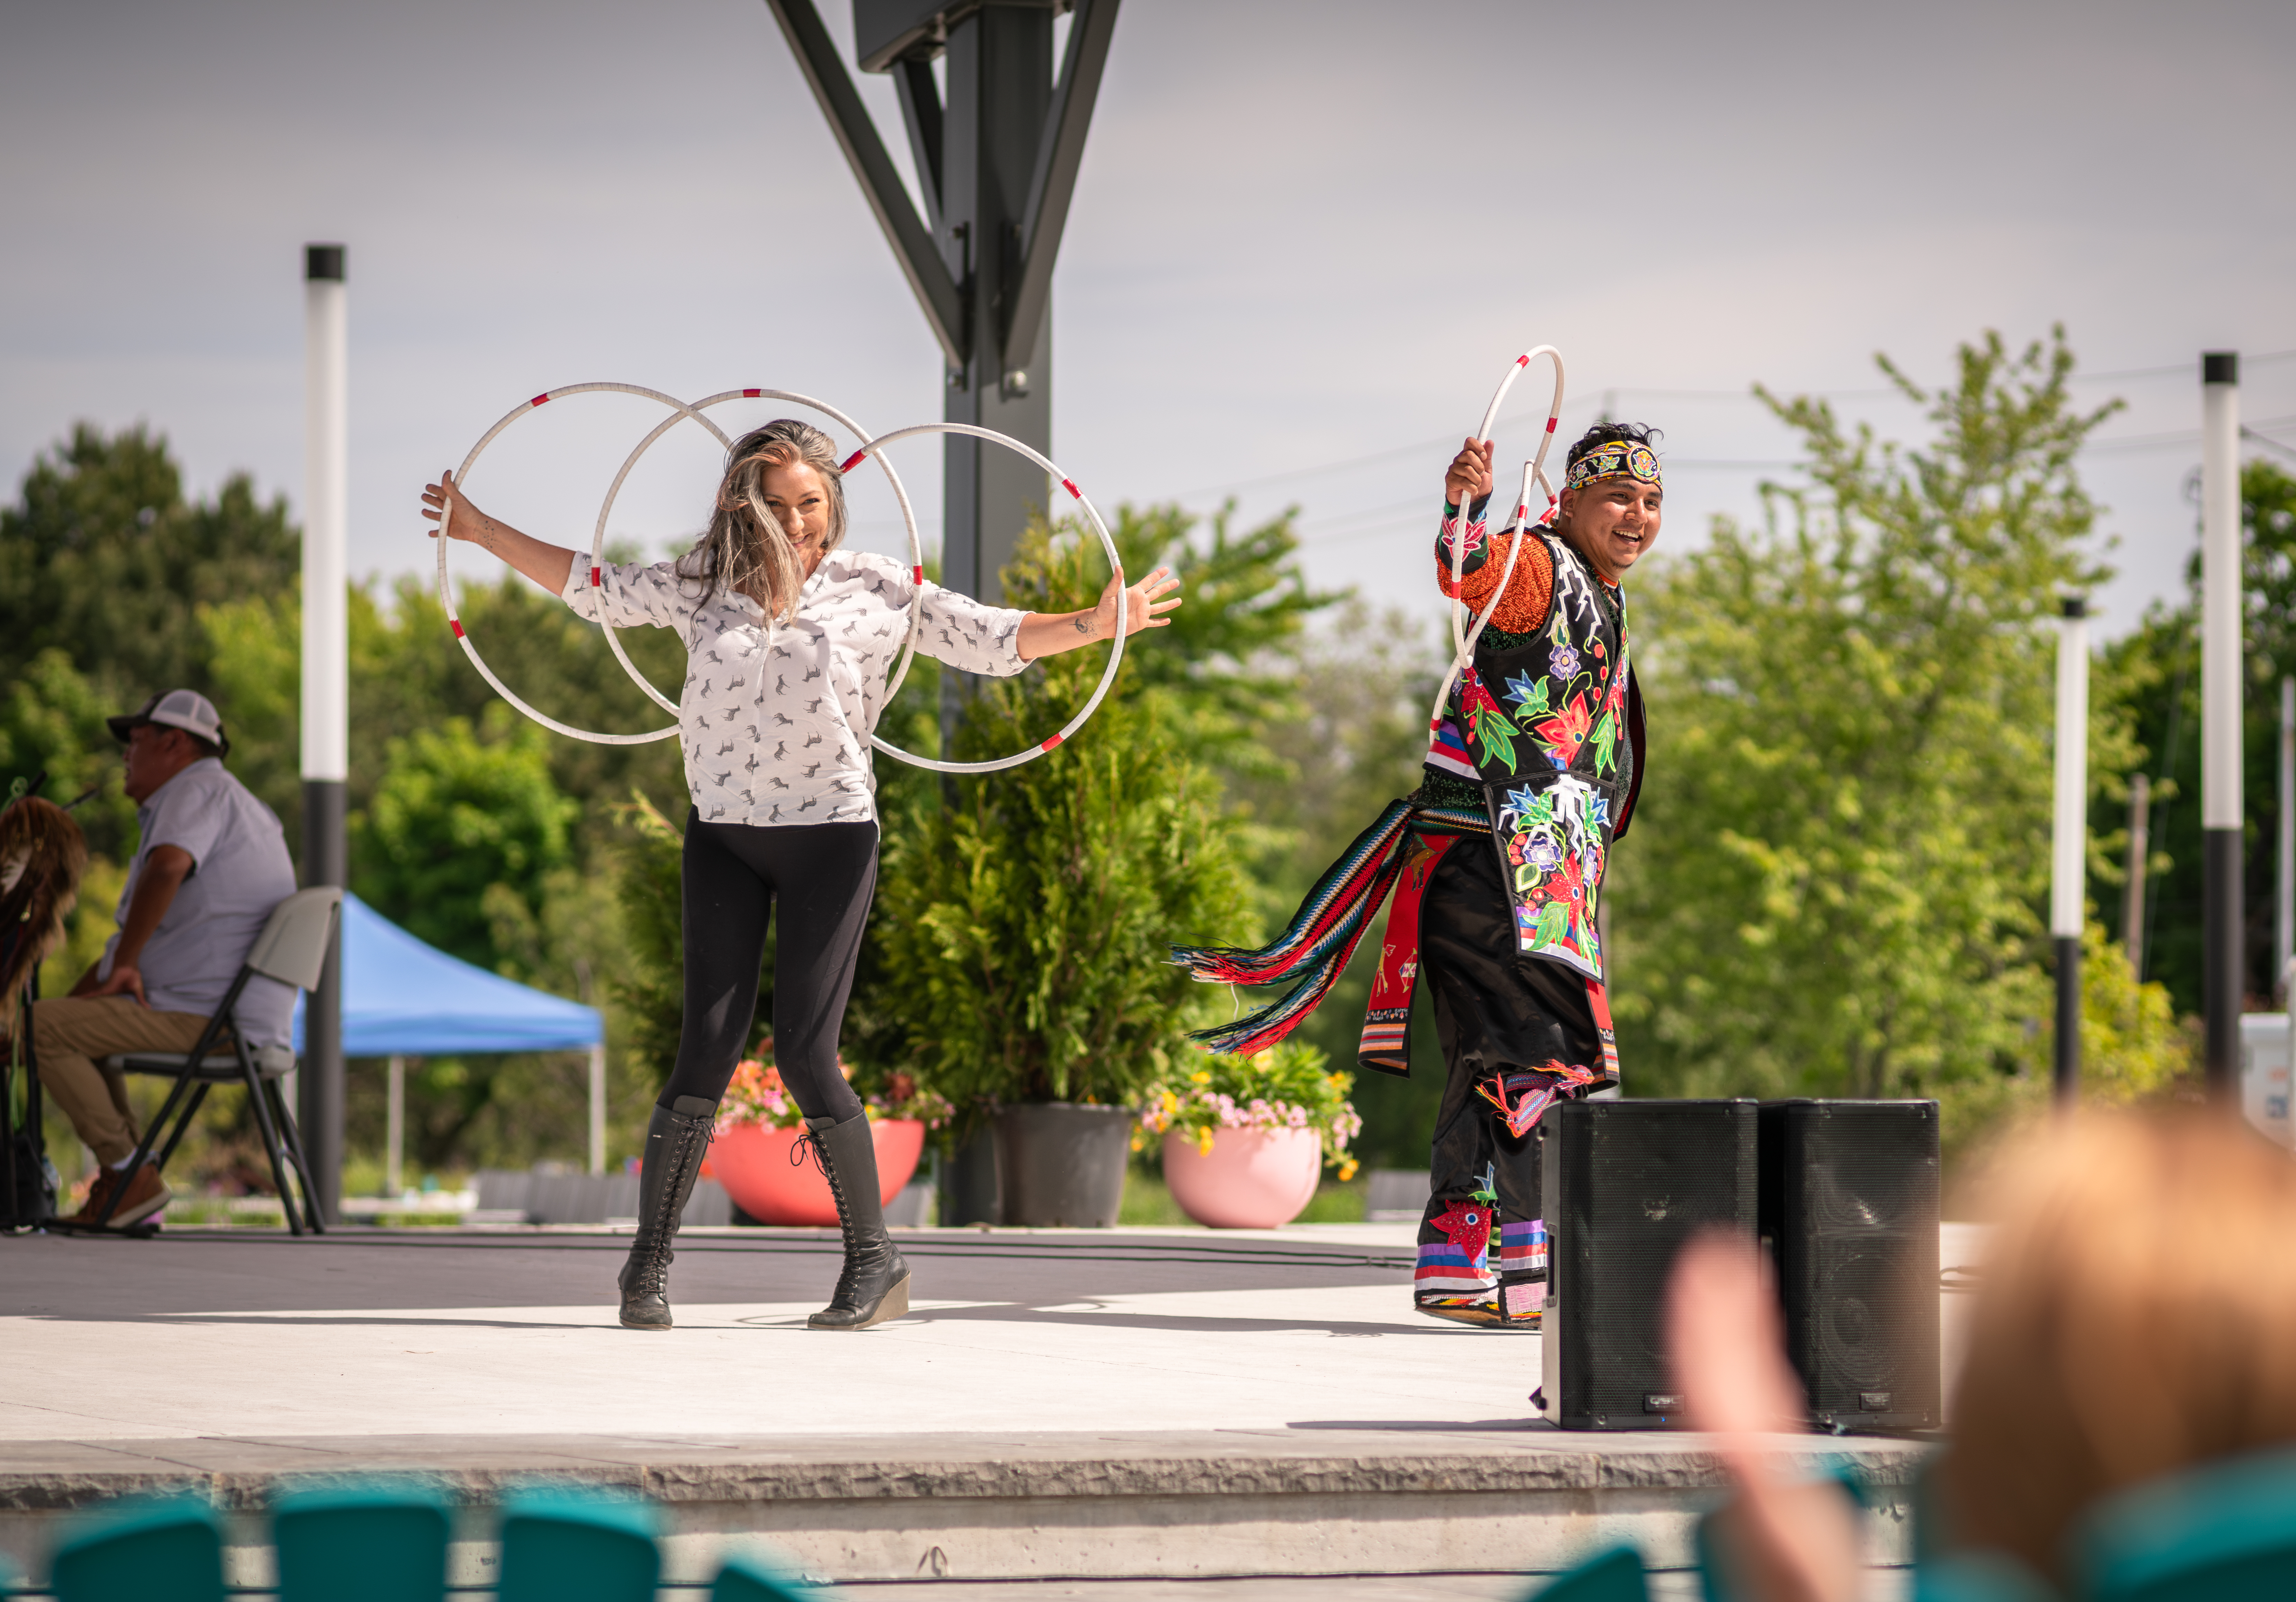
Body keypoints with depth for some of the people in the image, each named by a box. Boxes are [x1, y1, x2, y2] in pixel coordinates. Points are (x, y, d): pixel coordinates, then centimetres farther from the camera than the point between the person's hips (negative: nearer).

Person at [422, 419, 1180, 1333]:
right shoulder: (703, 584, 7)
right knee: (709, 1050, -6)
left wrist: (1096, 626, -8)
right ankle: (649, 1263, 2)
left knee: (804, 1054, -8)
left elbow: (992, 640, 3)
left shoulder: (876, 589, 2)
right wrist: (482, 532, 17)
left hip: (831, 835, -2)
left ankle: (873, 1257, 6)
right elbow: (595, 589, 17)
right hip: (722, 836, 2)